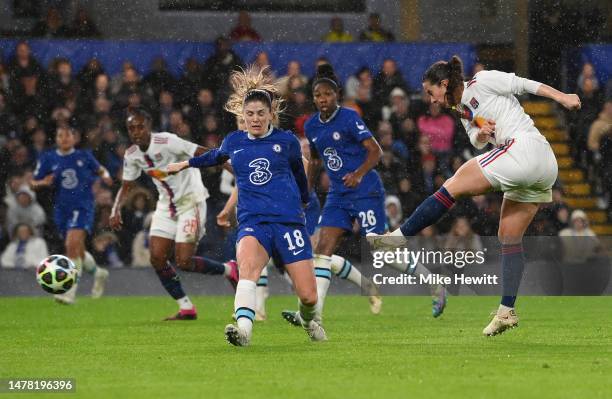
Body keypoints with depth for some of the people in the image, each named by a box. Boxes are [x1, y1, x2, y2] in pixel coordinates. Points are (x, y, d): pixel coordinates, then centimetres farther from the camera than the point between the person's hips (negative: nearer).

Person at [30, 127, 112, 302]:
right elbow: (33, 183, 8)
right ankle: (98, 273, 44)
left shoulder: (84, 156, 2)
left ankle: (70, 292, -23)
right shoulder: (48, 159, 4)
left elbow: (100, 170, 18)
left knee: (73, 244, -22)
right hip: (62, 209, 4)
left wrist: (105, 175, -4)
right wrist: (43, 182, -14)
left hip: (83, 207, -4)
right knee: (78, 251, 13)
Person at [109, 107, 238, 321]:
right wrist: (116, 210, -4)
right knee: (157, 258, -4)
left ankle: (229, 270, 13)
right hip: (166, 205, 7)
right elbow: (127, 186, 15)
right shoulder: (131, 155, -1)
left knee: (183, 261, -13)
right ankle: (186, 308, 10)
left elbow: (205, 154, -23)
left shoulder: (166, 142, -22)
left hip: (190, 201, -7)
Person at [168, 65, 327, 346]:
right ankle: (243, 328, -51)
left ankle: (308, 321, 33)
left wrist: (304, 200, 38)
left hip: (289, 221, -1)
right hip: (252, 222, 1)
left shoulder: (287, 141, 4)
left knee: (308, 296, -4)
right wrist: (186, 164, 45)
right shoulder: (233, 142, 10)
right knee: (247, 264, -34)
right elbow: (216, 156, 34)